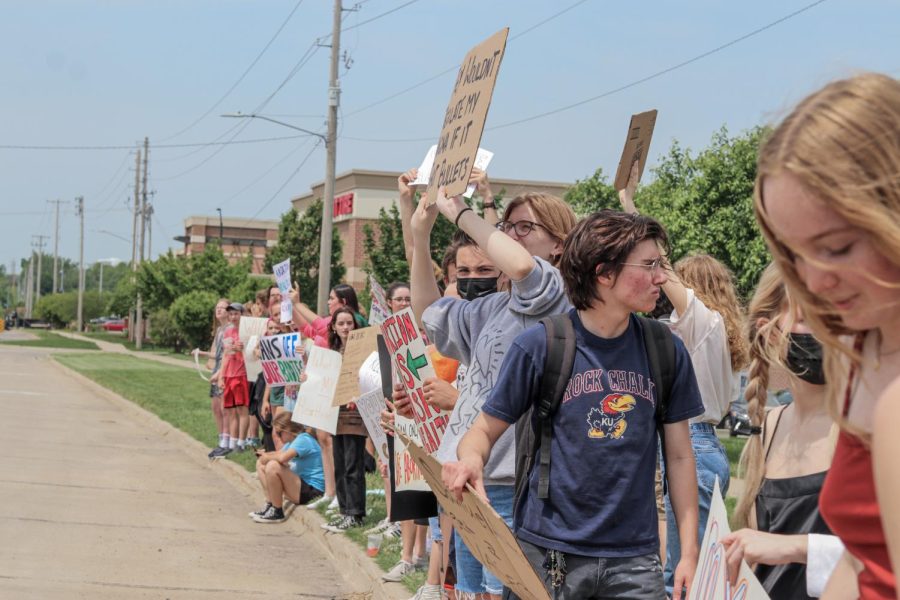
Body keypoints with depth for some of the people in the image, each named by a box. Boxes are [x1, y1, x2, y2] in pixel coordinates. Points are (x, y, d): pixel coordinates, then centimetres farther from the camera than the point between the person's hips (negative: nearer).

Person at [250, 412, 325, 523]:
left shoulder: (303, 439, -19)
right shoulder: (293, 440, 13)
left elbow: (282, 458, -33)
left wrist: (268, 458, -15)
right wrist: (265, 455, -4)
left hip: (312, 490, -11)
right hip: (300, 484, 11)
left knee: (273, 466, -30)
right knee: (260, 464, 12)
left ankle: (277, 512, -17)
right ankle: (270, 505, 6)